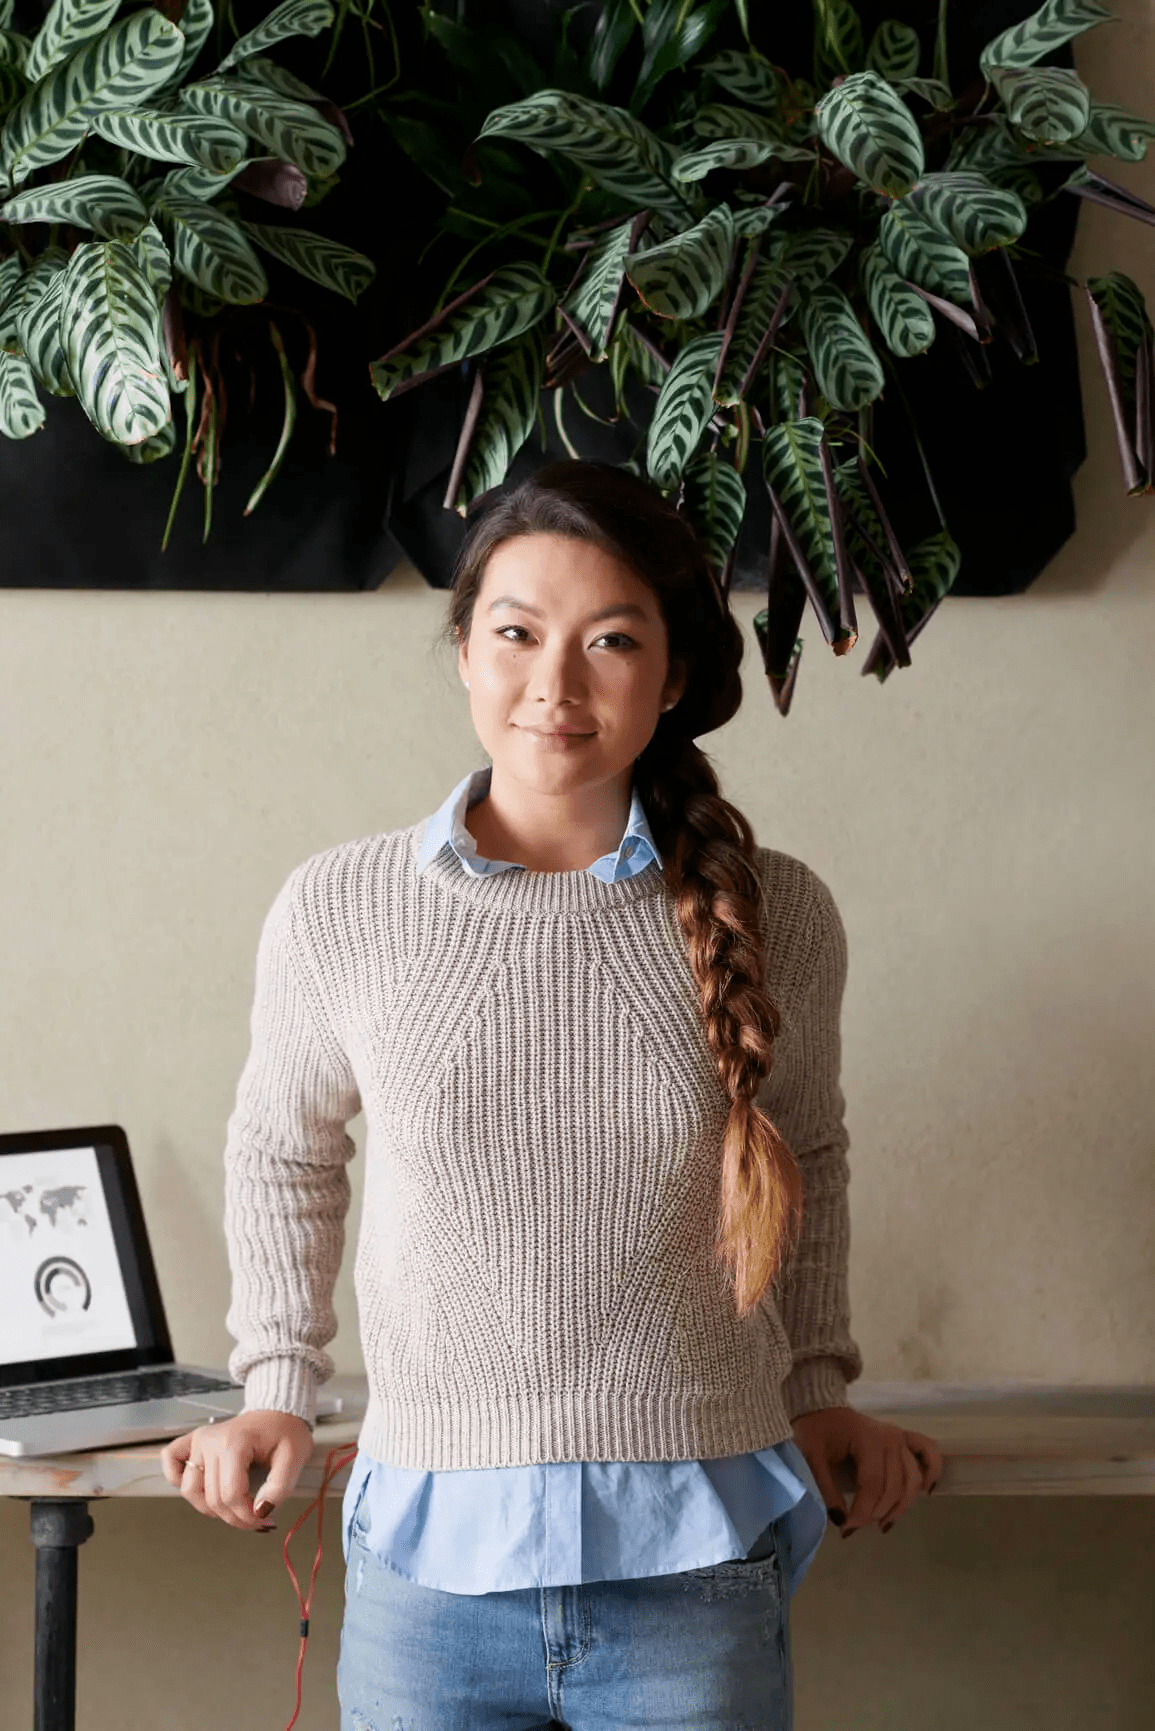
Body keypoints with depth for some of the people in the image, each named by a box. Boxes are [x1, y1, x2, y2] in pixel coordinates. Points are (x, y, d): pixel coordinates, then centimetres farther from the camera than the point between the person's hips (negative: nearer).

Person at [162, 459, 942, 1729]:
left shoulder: (774, 916, -1)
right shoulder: (339, 910, -3)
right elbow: (281, 1148, 16)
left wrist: (816, 1385, 13)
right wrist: (278, 1387, 11)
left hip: (698, 1571, 0)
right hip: (428, 1563, 0)